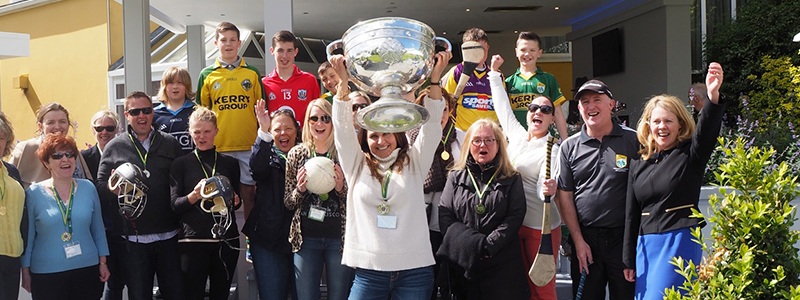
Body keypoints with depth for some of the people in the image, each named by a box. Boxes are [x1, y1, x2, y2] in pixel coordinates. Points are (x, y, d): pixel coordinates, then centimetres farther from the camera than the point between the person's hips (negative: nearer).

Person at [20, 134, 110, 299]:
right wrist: (25, 272, 2)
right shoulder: (34, 193, -2)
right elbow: (27, 236, 2)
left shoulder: (88, 188, 4)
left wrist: (103, 262, 7)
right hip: (46, 275, -2)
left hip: (88, 269, 2)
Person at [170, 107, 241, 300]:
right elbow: (175, 205, 0)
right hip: (193, 239, -2)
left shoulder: (230, 163, 12)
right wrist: (194, 195, -19)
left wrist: (234, 200, -4)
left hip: (227, 239, 2)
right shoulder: (180, 164, 6)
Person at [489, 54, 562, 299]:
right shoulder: (517, 135, 10)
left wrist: (549, 189, -39)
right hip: (512, 222, 6)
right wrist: (495, 73, 27)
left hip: (541, 227, -6)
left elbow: (544, 188, -16)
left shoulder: (552, 151, -7)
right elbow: (503, 106, 22)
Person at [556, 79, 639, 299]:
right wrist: (578, 241, -1)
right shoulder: (569, 147, 5)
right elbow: (565, 196, 5)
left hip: (624, 237, -1)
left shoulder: (633, 141, 0)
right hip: (585, 238, 2)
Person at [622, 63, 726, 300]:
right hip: (646, 244, 5)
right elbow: (631, 214, 12)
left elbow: (708, 129, -23)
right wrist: (629, 260, 11)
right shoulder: (638, 163, 10)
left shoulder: (691, 154, -1)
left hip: (681, 241, -5)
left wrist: (713, 95, -42)